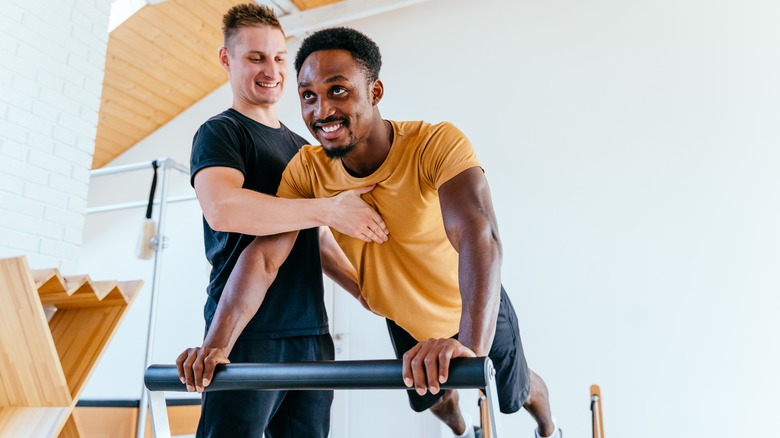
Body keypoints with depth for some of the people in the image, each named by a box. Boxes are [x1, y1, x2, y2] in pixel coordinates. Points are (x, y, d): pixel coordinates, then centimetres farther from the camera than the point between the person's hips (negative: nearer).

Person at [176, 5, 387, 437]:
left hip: (312, 334, 7)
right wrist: (329, 209, -21)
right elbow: (222, 208, -23)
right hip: (248, 334, -7)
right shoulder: (220, 133, -2)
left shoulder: (300, 148, 19)